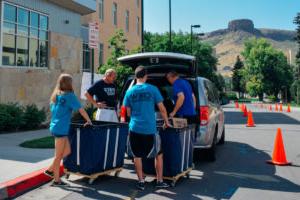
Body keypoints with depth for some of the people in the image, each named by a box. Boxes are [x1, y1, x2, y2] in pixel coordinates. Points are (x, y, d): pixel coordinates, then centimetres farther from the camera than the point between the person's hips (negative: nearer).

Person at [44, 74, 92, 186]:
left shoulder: (55, 95, 12)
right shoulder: (69, 95, -11)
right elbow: (81, 110, -11)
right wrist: (89, 121, 1)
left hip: (54, 127, 8)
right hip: (61, 129, -8)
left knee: (67, 151, 16)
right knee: (59, 155, 1)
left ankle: (50, 170, 19)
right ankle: (56, 180, 11)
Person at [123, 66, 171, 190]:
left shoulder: (130, 91, 2)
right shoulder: (153, 89, -4)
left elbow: (128, 112, 9)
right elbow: (162, 109, -2)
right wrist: (166, 122, 12)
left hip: (135, 128, 2)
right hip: (150, 129, -1)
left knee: (137, 156, 13)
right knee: (158, 154, 15)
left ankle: (141, 182, 17)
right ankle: (159, 181, 20)